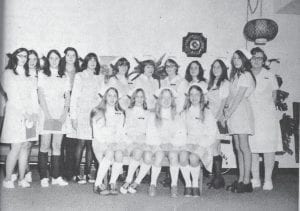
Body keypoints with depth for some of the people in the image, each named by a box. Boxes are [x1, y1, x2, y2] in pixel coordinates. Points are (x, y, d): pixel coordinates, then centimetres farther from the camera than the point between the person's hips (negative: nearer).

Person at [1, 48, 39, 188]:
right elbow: (12, 96, -4)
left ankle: (22, 179, 8)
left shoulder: (30, 77, 20)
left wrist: (35, 112, -1)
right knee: (16, 147, -10)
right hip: (15, 113, -5)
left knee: (26, 146, 2)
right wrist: (24, 113, -10)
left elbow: (34, 96, 13)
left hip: (29, 115, 5)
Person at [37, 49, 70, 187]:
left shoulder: (64, 77, 16)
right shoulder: (42, 75, 7)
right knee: (45, 145, -6)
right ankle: (43, 177, -2)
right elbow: (41, 95, -1)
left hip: (60, 114, 3)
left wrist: (65, 113, -4)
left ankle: (56, 176, 3)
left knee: (57, 145, 1)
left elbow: (67, 97, 11)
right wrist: (47, 114, -12)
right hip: (46, 113, -3)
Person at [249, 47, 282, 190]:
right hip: (250, 116, 1)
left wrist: (267, 107, 2)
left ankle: (268, 180, 4)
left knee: (269, 148, -3)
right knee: (252, 148, 0)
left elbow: (274, 96, 14)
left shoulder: (269, 76, 9)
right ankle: (255, 179, 10)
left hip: (267, 116, -1)